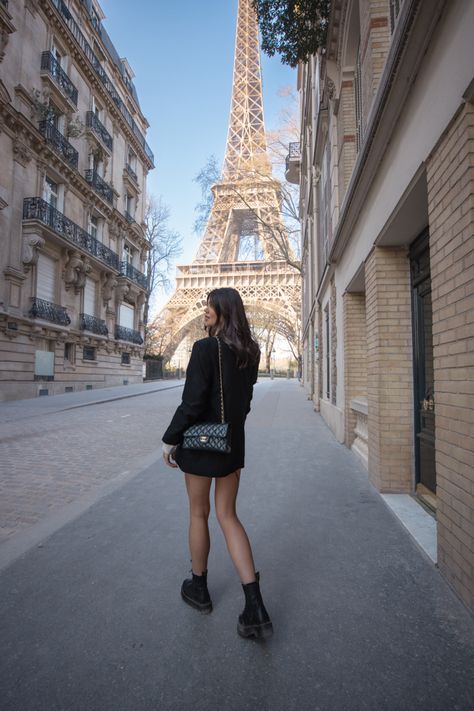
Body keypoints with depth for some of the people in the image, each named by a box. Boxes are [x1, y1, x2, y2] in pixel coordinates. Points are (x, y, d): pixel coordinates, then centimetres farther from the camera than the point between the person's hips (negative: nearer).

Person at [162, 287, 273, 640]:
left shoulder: (205, 348, -17)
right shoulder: (249, 352, 4)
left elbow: (192, 402, -19)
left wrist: (170, 440, -7)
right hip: (234, 442, 6)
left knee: (199, 513, 15)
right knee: (228, 515, 13)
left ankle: (199, 589, 37)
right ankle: (255, 609, 10)